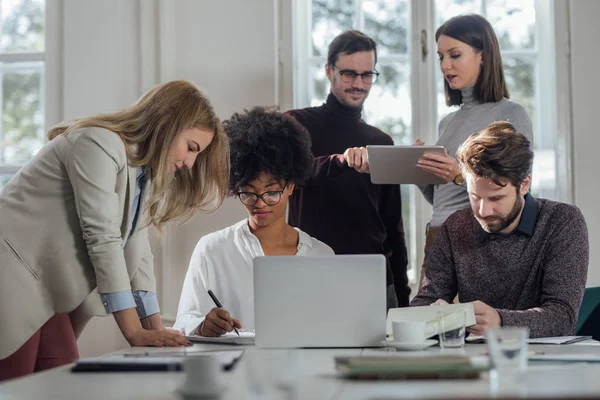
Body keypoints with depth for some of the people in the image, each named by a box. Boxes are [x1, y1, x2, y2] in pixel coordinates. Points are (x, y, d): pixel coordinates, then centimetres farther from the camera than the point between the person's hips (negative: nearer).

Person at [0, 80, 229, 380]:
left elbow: (136, 251, 11)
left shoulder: (145, 172, 15)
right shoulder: (100, 144, -15)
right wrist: (134, 332, -24)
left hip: (48, 291, 9)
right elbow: (102, 238, -22)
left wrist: (156, 329, 0)